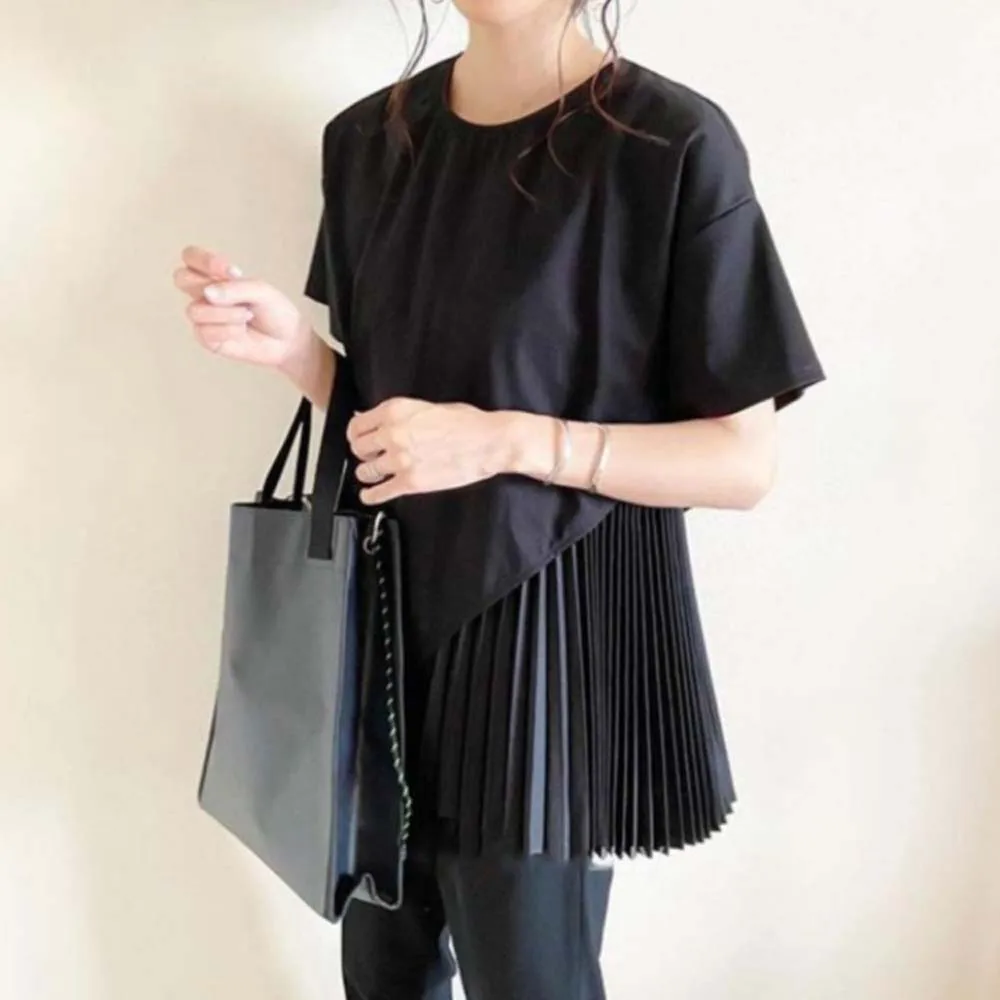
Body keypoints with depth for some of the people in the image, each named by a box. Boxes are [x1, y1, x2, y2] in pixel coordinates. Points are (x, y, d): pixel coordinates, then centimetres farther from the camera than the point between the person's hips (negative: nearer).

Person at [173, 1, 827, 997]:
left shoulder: (673, 143, -14)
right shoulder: (369, 138, 5)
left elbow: (745, 463, -13)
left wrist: (508, 440, -23)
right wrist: (291, 345, -8)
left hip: (554, 617, -5)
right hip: (392, 605, 5)